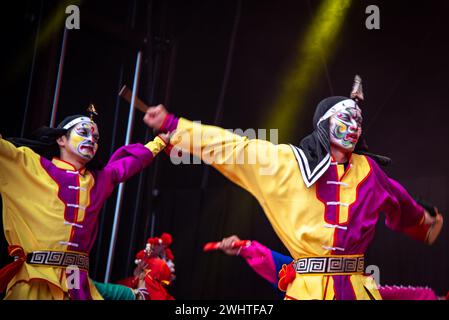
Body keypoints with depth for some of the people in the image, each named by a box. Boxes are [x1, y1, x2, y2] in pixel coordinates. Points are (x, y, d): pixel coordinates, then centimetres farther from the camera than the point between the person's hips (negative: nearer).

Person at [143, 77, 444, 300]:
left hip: (356, 288, 3)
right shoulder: (290, 161, 1)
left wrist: (424, 223, 51)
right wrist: (172, 125, 4)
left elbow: (400, 203, 31)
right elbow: (231, 147, 2)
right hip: (308, 287, -3)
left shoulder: (367, 170, 10)